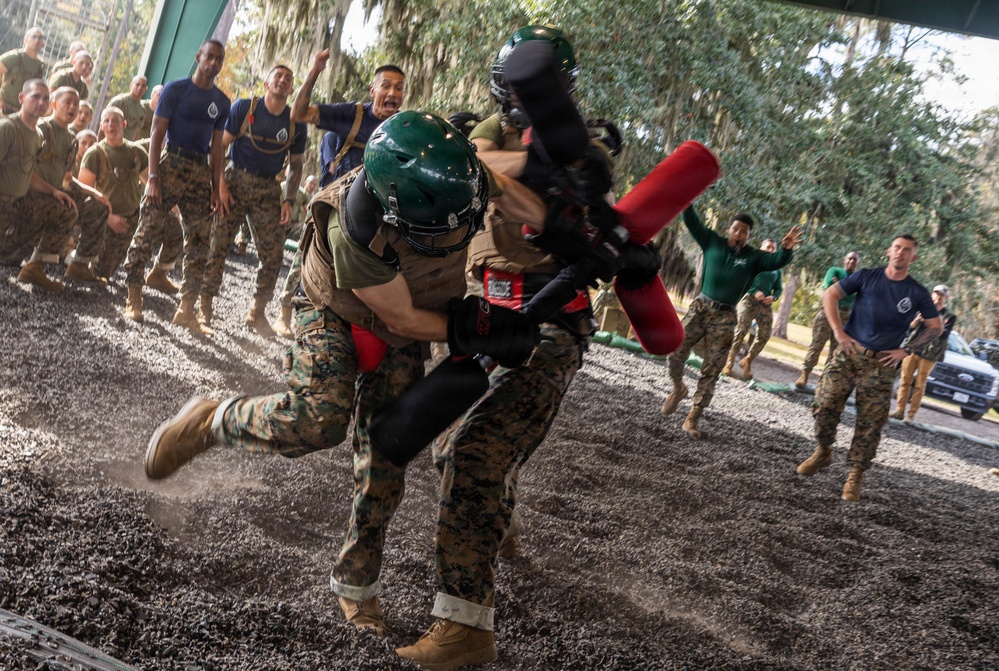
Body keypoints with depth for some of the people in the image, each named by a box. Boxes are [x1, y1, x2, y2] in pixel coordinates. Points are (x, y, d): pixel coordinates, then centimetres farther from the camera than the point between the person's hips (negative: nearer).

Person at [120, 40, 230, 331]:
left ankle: (186, 309, 9)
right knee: (148, 232, -7)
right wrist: (152, 177, -13)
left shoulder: (221, 102, 13)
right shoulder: (176, 89, 0)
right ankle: (133, 299, 2)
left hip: (201, 172, 4)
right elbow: (157, 134, -4)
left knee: (199, 243, 3)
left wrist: (216, 189, 8)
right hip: (170, 164, -4)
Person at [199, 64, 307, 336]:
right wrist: (220, 184, -12)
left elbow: (296, 165, 10)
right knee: (218, 244, -5)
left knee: (274, 252, -1)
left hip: (268, 189, 3)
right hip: (236, 181, -2)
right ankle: (205, 305, 7)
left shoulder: (296, 123, 3)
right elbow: (221, 145, -3)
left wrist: (289, 200, 0)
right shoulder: (244, 107, -4)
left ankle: (257, 312, 12)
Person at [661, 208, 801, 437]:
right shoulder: (713, 242, 5)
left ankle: (694, 416, 9)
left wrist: (787, 249, -34)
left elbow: (777, 261, -12)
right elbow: (692, 221, 1)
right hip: (700, 307, 0)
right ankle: (678, 388, 24)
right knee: (675, 353, -7)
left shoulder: (754, 257, 3)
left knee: (711, 370, 0)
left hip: (725, 317, 0)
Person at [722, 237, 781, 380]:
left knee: (765, 334, -6)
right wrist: (755, 292, -18)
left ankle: (748, 361, 11)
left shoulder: (776, 270, 19)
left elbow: (778, 288, 17)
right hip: (749, 299, -5)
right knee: (741, 330, -17)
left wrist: (773, 297, -6)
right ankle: (729, 362, -11)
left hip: (766, 303, 5)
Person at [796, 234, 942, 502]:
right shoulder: (867, 276, 1)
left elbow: (936, 327, 9)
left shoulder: (917, 293, 2)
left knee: (870, 422, -1)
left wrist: (905, 351, -1)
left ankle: (855, 475, 12)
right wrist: (838, 332, -6)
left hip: (881, 363, 0)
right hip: (849, 352, 0)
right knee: (824, 404, -9)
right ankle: (823, 452, 16)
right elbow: (830, 295, 3)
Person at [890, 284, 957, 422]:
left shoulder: (949, 316, 5)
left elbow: (944, 335, -6)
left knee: (919, 385, -1)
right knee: (905, 380, 0)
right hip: (912, 348, 2)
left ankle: (912, 414, 2)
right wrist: (917, 319, -12)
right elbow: (909, 327, 8)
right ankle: (900, 410, 4)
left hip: (929, 354, -2)